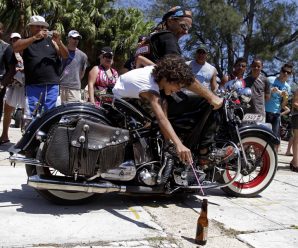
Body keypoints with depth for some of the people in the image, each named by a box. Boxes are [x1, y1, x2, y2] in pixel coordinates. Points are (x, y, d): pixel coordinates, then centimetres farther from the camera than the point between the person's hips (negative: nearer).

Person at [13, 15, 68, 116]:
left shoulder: (51, 41, 15)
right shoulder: (26, 41, 11)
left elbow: (65, 56, 10)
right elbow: (15, 48, -10)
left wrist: (59, 42, -9)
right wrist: (35, 38, -18)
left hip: (52, 85, 2)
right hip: (33, 86, -2)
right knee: (30, 115, -4)